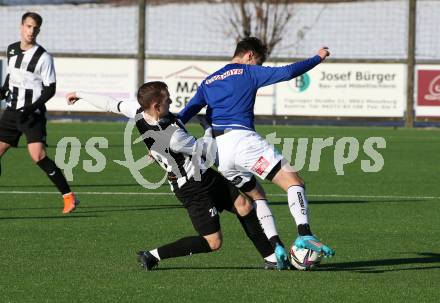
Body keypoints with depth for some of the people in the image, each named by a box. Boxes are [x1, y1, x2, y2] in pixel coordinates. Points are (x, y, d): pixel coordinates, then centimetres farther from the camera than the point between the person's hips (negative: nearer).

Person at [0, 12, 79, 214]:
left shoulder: (43, 57, -10)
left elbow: (50, 89, -9)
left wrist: (32, 108, -20)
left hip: (32, 114, -6)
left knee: (38, 155, -20)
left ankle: (69, 197, -15)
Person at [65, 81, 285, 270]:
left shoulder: (139, 111, -8)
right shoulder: (173, 137, -31)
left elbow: (110, 104, 7)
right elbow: (204, 152, -15)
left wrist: (80, 94, 23)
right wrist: (210, 132, 6)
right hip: (195, 188, -10)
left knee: (243, 206, 8)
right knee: (212, 242, -5)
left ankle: (271, 258, 13)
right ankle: (152, 256, -1)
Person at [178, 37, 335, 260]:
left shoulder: (208, 82, 25)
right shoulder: (248, 72, 9)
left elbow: (183, 116, 19)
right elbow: (287, 72, 1)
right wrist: (318, 58, 13)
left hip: (218, 151, 7)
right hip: (241, 139, -7)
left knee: (256, 195, 22)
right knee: (294, 183, -9)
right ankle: (304, 235, -31)